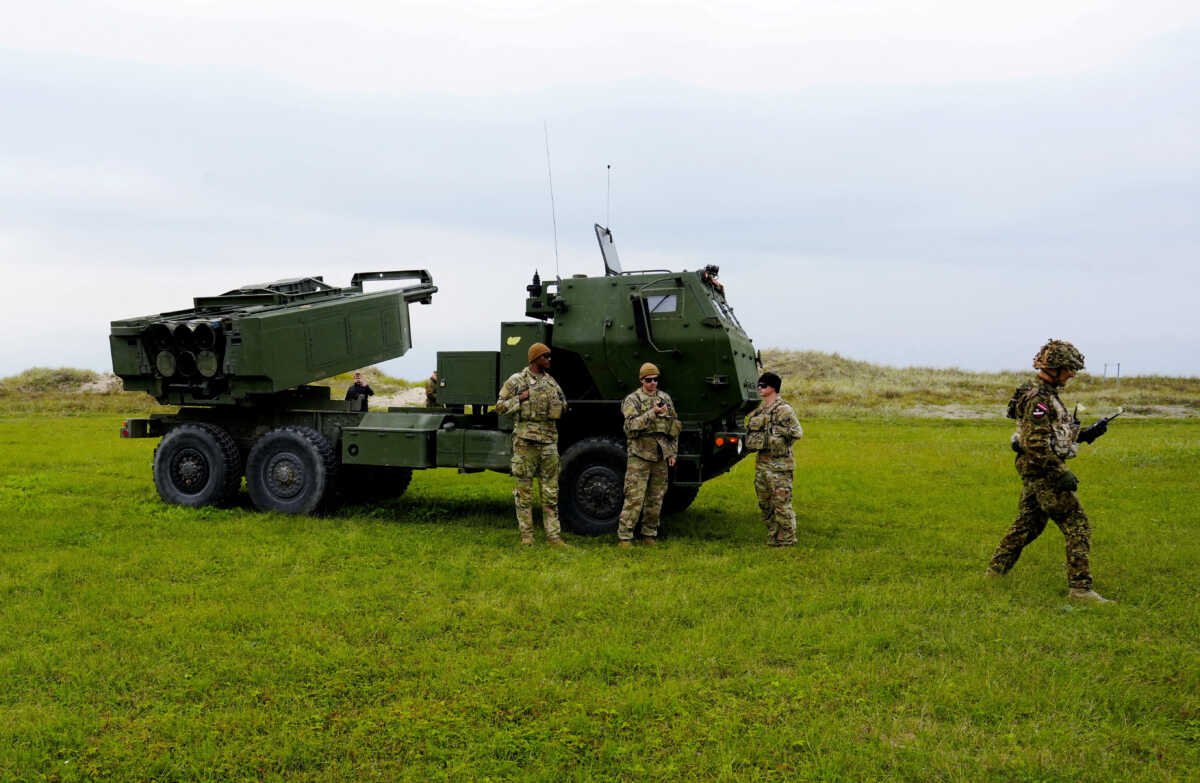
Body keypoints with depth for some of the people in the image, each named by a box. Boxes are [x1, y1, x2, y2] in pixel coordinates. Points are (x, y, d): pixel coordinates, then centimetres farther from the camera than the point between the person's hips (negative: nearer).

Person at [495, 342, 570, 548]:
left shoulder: (551, 381, 14)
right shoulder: (517, 381, -1)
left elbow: (563, 406, 23)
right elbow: (500, 406, -2)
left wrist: (558, 403, 1)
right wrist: (521, 398, -12)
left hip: (549, 440, 5)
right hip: (526, 439, -5)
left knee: (551, 490, 4)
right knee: (524, 489, 1)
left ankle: (553, 535, 8)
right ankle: (526, 535, 9)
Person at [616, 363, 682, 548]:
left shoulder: (665, 398, 13)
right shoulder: (632, 400, -2)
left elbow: (674, 426, 18)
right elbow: (632, 425, -16)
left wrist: (672, 452, 13)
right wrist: (652, 413, -26)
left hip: (660, 456, 5)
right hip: (639, 455, -5)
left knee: (656, 498, 9)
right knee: (634, 498, -8)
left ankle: (649, 534, 20)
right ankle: (624, 536, -3)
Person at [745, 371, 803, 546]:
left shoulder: (783, 410, -11)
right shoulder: (760, 410, 15)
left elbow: (797, 433, -19)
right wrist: (752, 443, 14)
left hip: (779, 465, -9)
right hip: (761, 463, 9)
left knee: (781, 503, -5)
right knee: (765, 503, 13)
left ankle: (786, 539, 4)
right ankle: (773, 537, 23)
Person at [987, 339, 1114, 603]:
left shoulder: (1046, 394, 15)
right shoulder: (1037, 397, -18)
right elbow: (1035, 443, -24)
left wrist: (1087, 434, 10)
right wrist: (1062, 473, -24)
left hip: (1034, 472, 10)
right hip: (1043, 471, -10)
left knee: (1027, 524, 18)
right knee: (1077, 526, -7)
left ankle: (996, 571, 25)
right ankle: (1080, 587, -5)